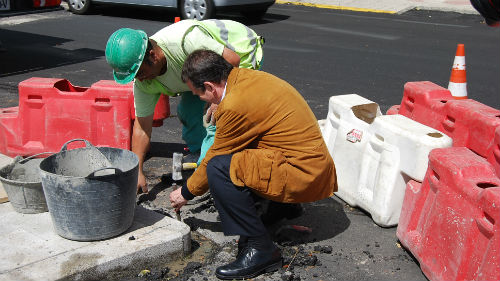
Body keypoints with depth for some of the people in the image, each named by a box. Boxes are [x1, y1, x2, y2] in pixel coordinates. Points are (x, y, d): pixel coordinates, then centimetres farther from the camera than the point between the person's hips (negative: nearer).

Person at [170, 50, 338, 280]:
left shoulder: (236, 105, -21)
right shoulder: (249, 77, 5)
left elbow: (214, 160, -8)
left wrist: (186, 193, 6)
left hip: (305, 176, -10)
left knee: (220, 168, -20)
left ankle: (261, 249, -12)